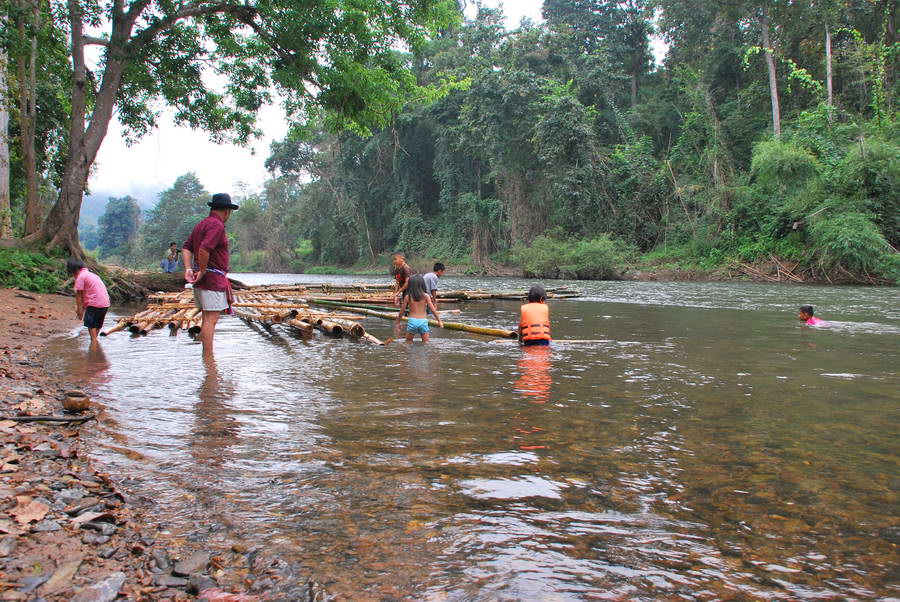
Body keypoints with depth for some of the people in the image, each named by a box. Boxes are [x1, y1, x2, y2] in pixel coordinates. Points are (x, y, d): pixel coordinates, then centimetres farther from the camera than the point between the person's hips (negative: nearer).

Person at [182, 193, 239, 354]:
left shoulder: (201, 224, 18)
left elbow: (186, 248, 12)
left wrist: (188, 269, -1)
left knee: (208, 318, 15)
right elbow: (204, 249, -26)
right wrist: (202, 272, -16)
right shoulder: (217, 225, -13)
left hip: (202, 280, 10)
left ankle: (205, 356, 22)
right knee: (211, 319, -9)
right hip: (213, 279, -10)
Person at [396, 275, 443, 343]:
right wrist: (439, 321, 7)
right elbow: (433, 309, -2)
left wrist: (398, 322, 19)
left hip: (412, 320, 0)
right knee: (425, 343, 9)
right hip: (423, 321, 0)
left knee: (408, 343, 16)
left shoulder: (407, 297, 1)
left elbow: (402, 311, 6)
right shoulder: (426, 296, 0)